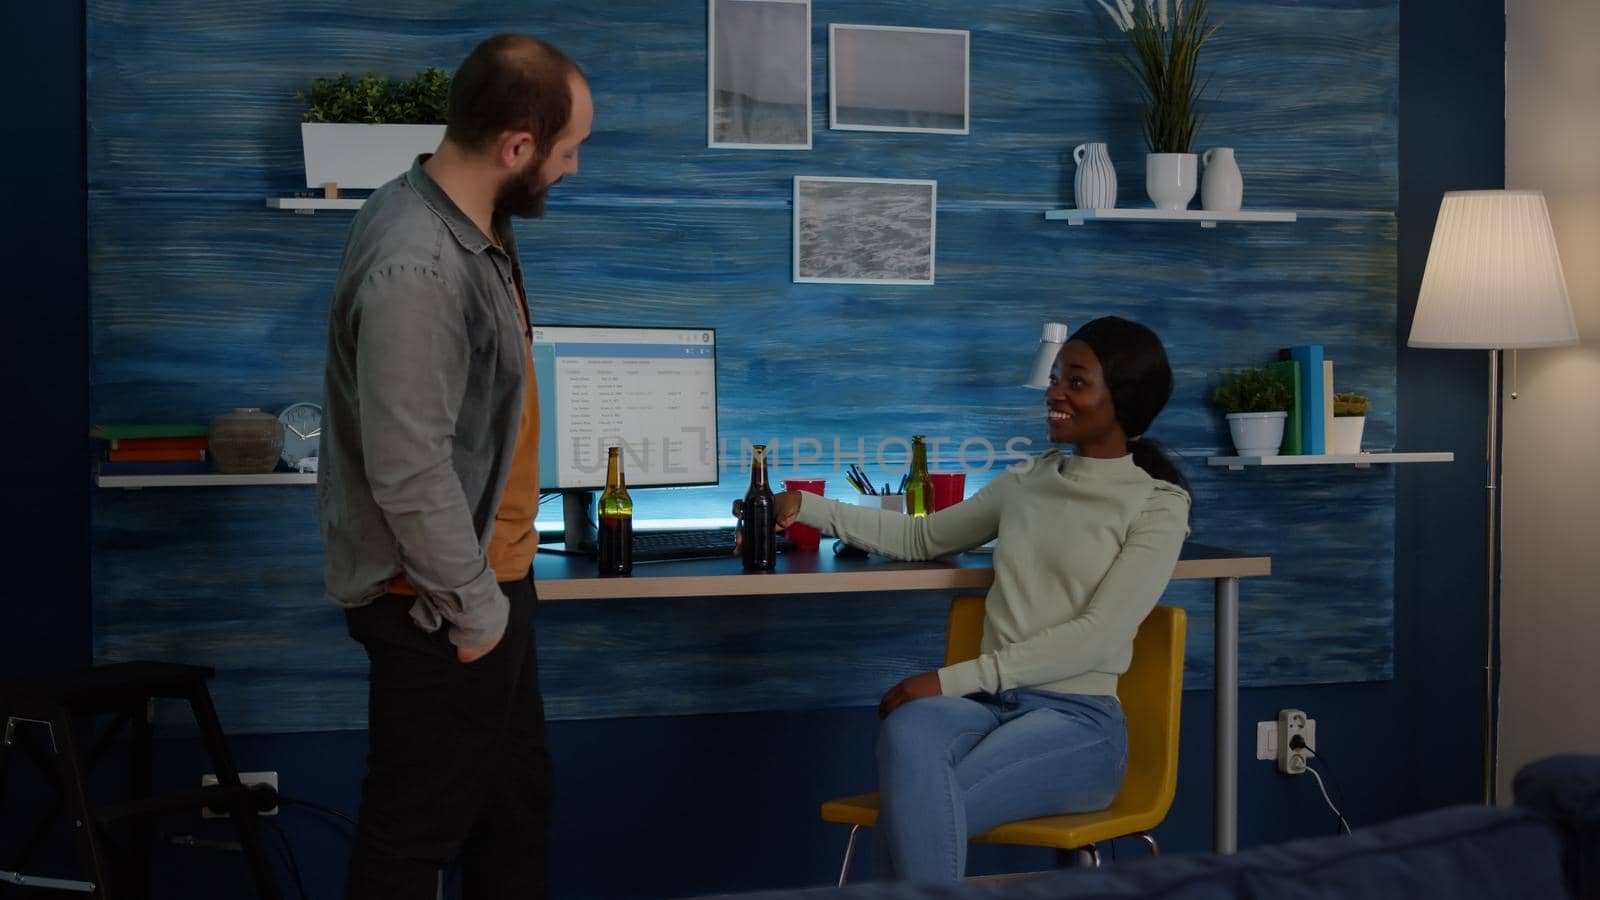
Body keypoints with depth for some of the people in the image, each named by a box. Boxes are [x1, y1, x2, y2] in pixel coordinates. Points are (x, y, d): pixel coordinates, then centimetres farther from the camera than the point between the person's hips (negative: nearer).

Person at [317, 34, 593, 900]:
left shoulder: (469, 224, 3)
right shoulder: (416, 268, -28)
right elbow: (409, 475, -27)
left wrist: (495, 586, 17)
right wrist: (473, 606, -17)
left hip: (490, 573, 9)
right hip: (444, 602, -9)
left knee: (517, 795, 20)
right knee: (417, 830, 6)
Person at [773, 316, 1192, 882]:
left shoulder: (1157, 506, -2)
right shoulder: (1028, 483, 16)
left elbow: (1095, 637, -13)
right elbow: (921, 538, 29)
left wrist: (952, 679, -18)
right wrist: (808, 508, 15)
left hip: (1077, 722, -4)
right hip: (991, 704, 4)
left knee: (911, 811, -33)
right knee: (908, 729, -36)